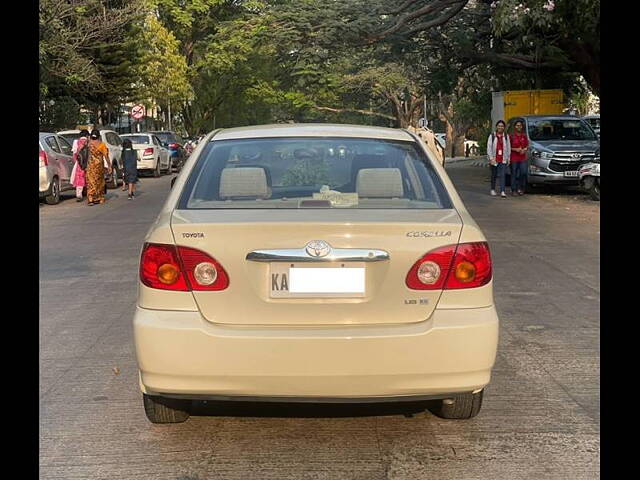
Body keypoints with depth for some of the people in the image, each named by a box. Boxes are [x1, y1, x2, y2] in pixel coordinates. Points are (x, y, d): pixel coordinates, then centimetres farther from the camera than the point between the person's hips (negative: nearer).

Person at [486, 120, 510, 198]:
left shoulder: (506, 136, 6)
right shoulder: (492, 136, 1)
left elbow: (508, 147, 8)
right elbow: (489, 147, -2)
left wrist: (508, 158, 4)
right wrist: (491, 158, -10)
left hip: (503, 160, 0)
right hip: (494, 159, 0)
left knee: (502, 175, -10)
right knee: (494, 175, 12)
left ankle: (502, 191, -15)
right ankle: (493, 189, 28)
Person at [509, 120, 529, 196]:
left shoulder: (524, 136, 10)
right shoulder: (511, 136, -2)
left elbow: (527, 145, 17)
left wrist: (524, 149, -4)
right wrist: (515, 149, -14)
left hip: (523, 158, 4)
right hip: (514, 158, -3)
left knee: (523, 173, -3)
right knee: (514, 174, -1)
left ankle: (520, 188, 11)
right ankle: (514, 190, 6)